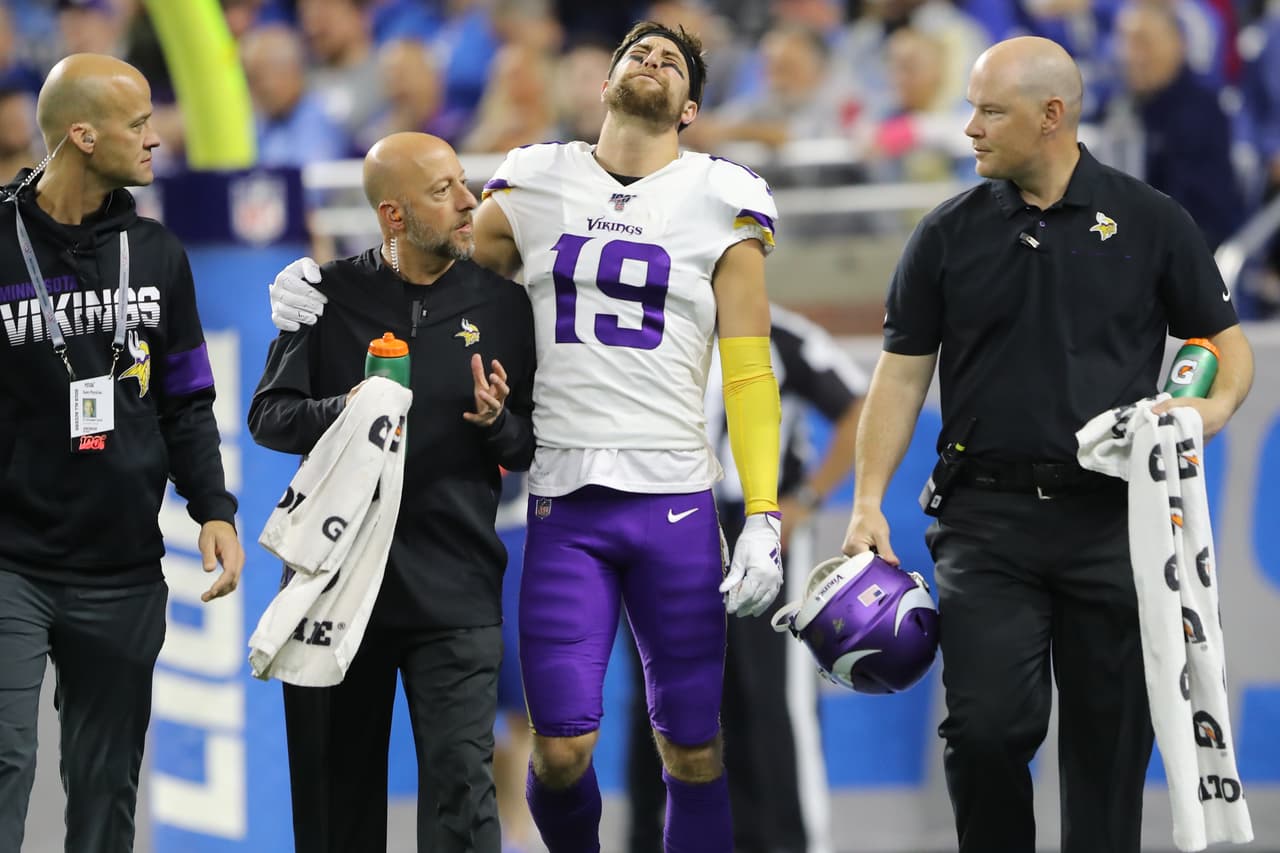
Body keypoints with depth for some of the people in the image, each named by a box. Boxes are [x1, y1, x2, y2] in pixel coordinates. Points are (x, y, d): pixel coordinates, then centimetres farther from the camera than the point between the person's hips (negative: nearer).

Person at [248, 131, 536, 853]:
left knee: (462, 786, -13)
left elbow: (535, 449, 9)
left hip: (455, 595, -1)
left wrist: (499, 423, -13)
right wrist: (341, 411, -16)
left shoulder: (502, 303, 4)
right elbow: (268, 415, 3)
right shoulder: (329, 294, 3)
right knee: (337, 792, 10)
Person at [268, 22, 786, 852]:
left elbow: (750, 373, 3)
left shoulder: (723, 201, 5)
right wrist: (322, 288, 2)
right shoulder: (537, 185, 10)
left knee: (693, 748, 2)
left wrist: (764, 518, -6)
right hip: (564, 506, 1)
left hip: (678, 503, -1)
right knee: (561, 749, -7)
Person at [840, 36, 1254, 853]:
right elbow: (903, 371, 7)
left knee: (1111, 738, 4)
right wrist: (869, 500, -1)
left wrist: (1216, 405, -14)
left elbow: (1226, 340, 8)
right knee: (987, 724, -10)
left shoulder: (1150, 223, 2)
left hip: (1112, 519, 0)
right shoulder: (950, 235, 5)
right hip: (987, 520, 0)